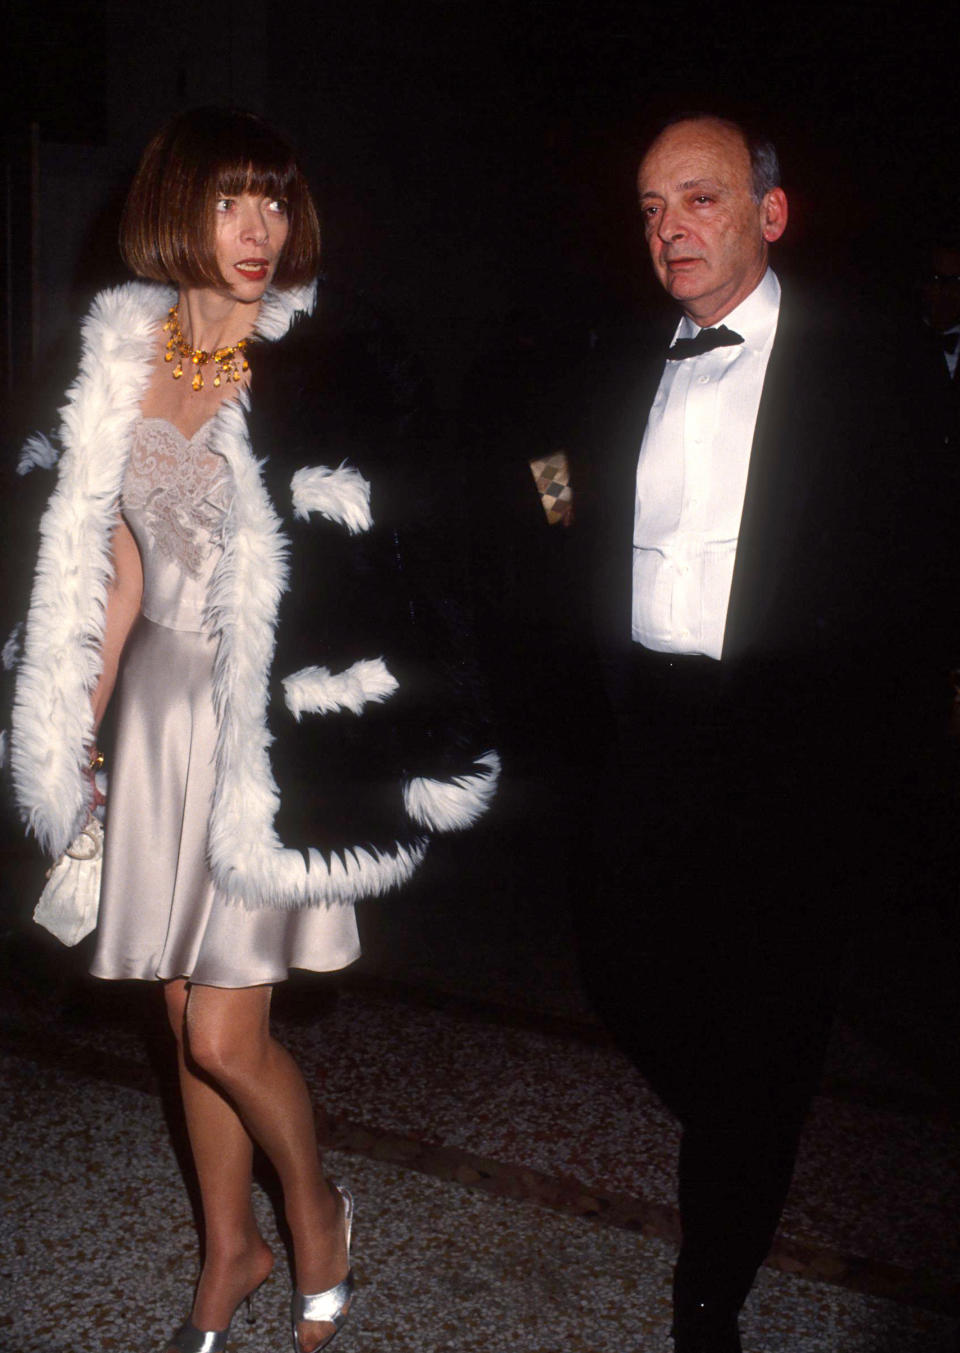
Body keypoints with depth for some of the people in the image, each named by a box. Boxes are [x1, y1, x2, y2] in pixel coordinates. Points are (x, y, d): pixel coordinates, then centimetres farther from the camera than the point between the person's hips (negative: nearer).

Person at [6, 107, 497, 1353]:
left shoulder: (316, 374, -9)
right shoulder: (126, 356, 6)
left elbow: (363, 579, -10)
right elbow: (117, 559, 12)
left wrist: (339, 766, -13)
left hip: (267, 723, -5)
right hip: (160, 707, 5)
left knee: (225, 1034, -3)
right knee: (187, 1017, 14)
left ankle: (316, 1215, 28)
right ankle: (231, 1250, 36)